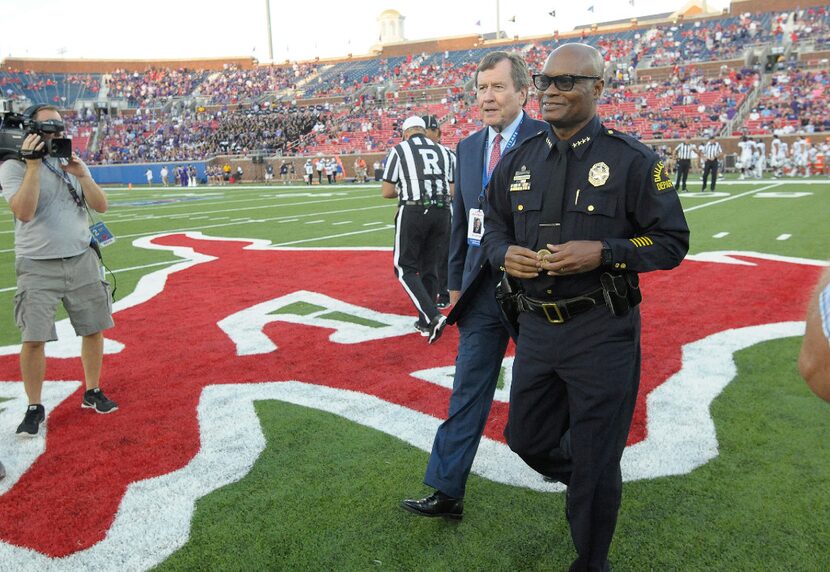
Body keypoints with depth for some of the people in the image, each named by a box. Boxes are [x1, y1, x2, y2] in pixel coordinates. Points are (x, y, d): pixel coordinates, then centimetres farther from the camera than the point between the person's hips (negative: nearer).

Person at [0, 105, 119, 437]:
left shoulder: (73, 163, 11)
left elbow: (101, 206, 2)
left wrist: (81, 175, -12)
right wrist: (34, 164, -19)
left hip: (82, 260, 4)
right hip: (38, 267, -4)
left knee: (94, 329, 7)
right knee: (34, 339, -6)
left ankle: (92, 393, 24)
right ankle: (35, 408, 10)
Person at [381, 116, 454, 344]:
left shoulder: (400, 150, 2)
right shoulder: (442, 151, 14)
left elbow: (386, 192, 1)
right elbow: (451, 190, 14)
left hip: (413, 212, -5)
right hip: (441, 212, 5)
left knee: (405, 268, 3)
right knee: (429, 267, 15)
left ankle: (433, 316, -13)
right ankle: (426, 322, 21)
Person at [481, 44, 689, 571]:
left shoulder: (632, 160, -7)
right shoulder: (519, 161, 7)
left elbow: (672, 242, -5)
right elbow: (493, 227, 18)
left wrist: (603, 252, -20)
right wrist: (505, 253, -6)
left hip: (603, 334, -5)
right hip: (536, 327, 5)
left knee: (594, 465, 7)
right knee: (527, 440, 18)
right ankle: (584, 487, 51)